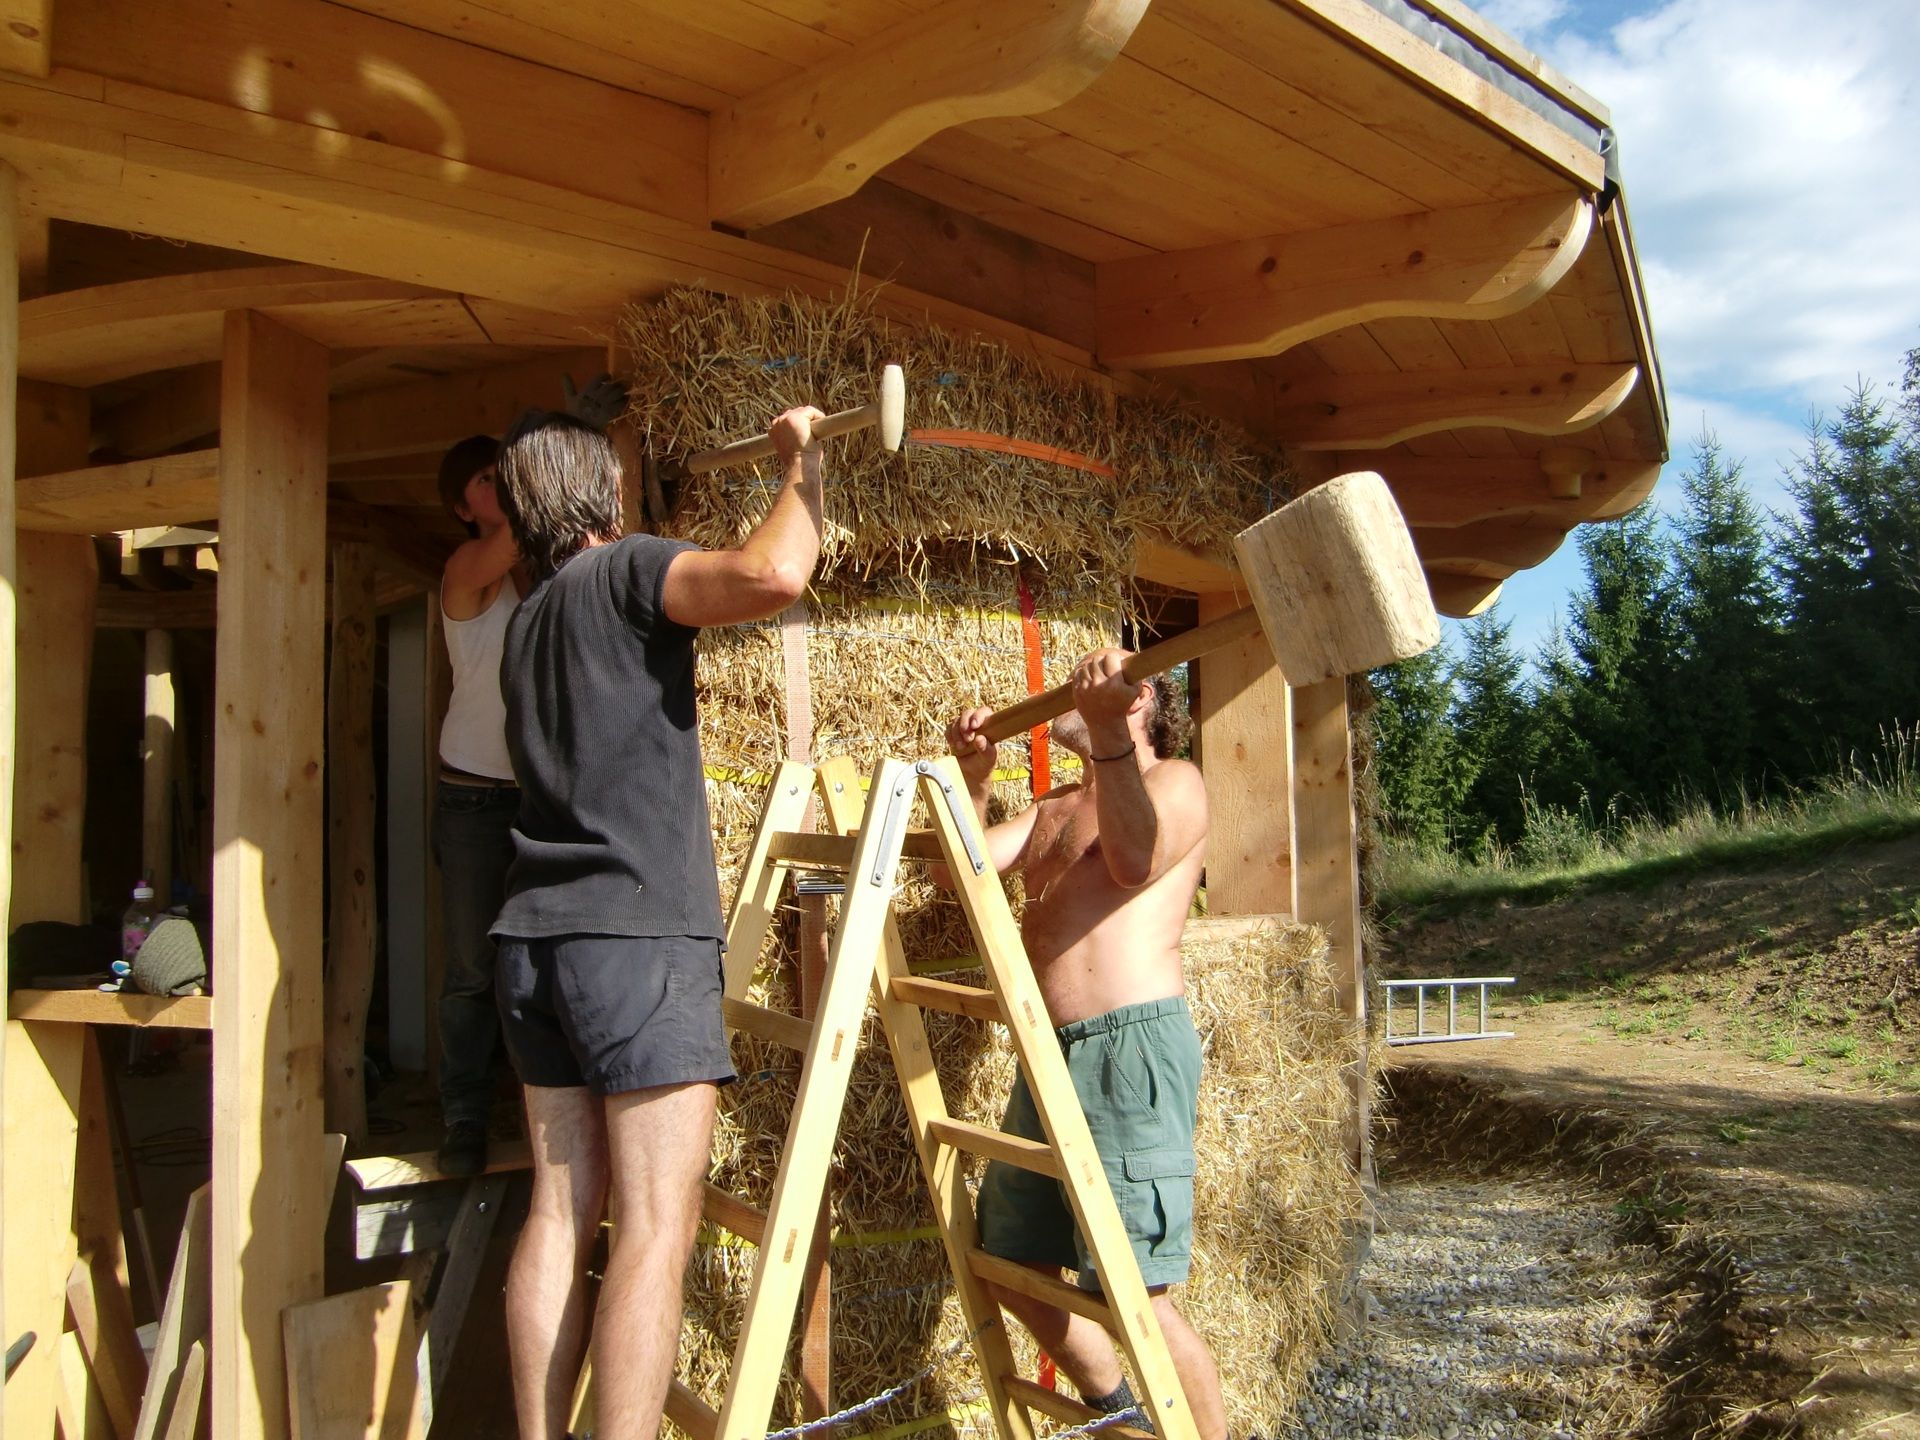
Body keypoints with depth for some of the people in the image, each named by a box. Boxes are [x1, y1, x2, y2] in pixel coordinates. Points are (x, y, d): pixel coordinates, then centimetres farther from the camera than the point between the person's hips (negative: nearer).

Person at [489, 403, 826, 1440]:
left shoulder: (528, 622, 21)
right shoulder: (625, 574, -3)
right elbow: (774, 576, -21)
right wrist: (801, 465, -3)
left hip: (540, 937, 8)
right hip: (638, 936, -8)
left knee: (562, 1211, 10)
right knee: (657, 1228, -6)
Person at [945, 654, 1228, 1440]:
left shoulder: (1173, 781, 1)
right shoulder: (1053, 807, 24)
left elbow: (1135, 861, -21)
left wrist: (1108, 734, -29)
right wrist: (973, 778, -4)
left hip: (1131, 1046, -9)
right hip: (1050, 1052, 9)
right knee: (1011, 1265, 15)